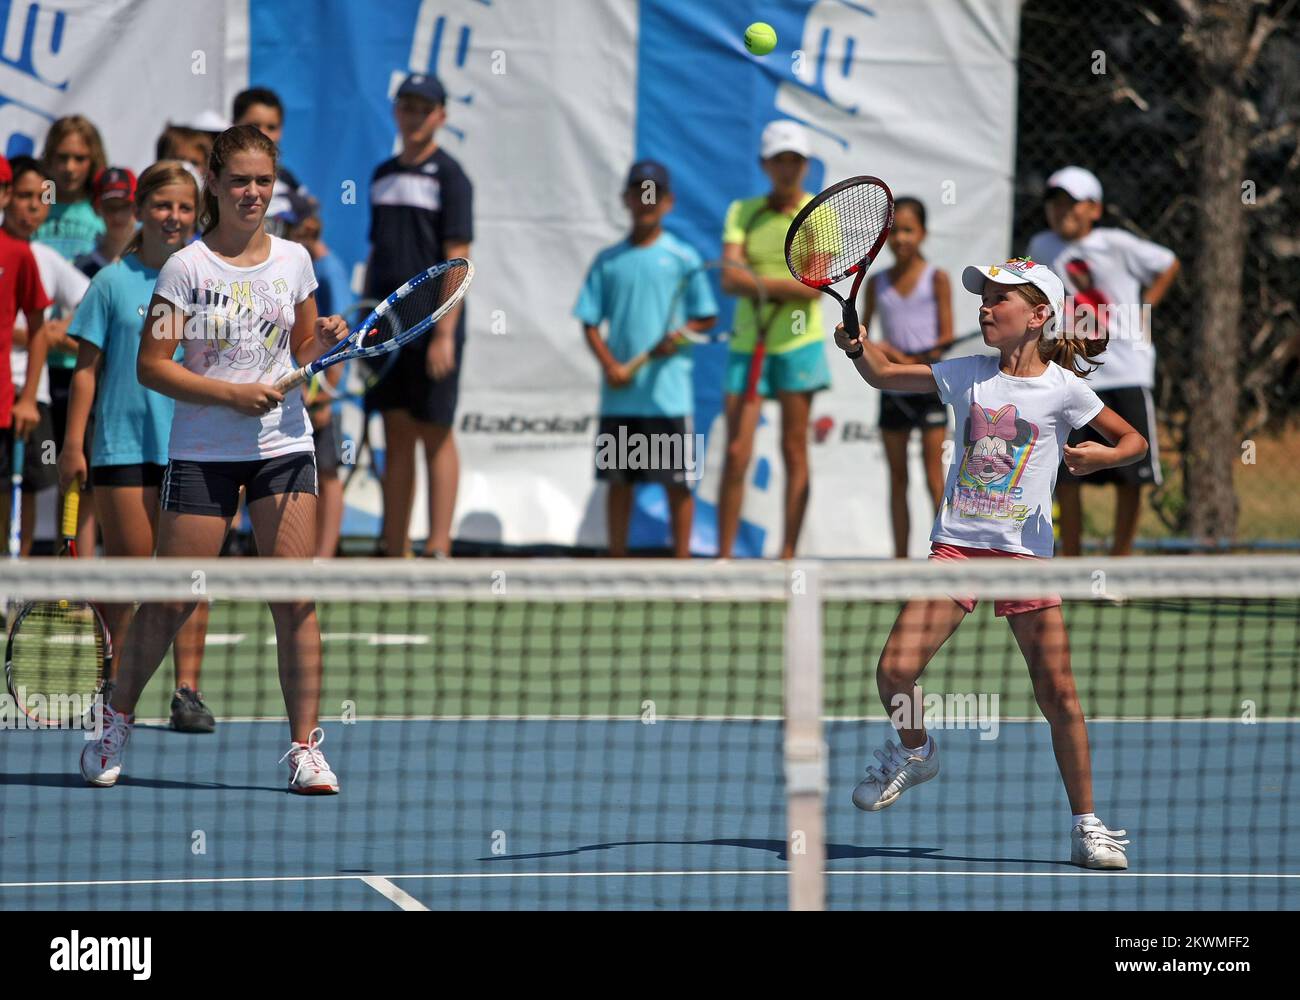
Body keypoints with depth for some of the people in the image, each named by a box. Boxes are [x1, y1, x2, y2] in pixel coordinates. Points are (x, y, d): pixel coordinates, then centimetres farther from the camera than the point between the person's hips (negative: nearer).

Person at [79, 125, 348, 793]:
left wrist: (323, 344, -5)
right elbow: (150, 366, -7)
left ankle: (305, 749, -2)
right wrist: (230, 394, -17)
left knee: (295, 601, -5)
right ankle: (117, 720, 21)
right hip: (202, 451, -3)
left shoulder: (293, 260, 8)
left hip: (282, 446, 3)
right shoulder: (186, 267, -4)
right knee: (170, 602, 0)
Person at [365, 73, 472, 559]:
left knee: (435, 435, -3)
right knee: (396, 437, 7)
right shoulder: (383, 176, 14)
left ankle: (438, 549, -3)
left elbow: (457, 260, -11)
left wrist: (445, 334, -18)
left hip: (431, 326, -6)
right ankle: (394, 550, 10)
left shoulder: (448, 176, -6)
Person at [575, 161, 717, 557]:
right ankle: (617, 560, 15)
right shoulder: (608, 260, 9)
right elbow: (590, 322, 8)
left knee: (677, 479, -1)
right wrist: (610, 365, -7)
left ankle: (681, 559, 5)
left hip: (668, 388, -2)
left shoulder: (681, 258, 3)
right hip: (620, 391, 2)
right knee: (618, 478, 7)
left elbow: (706, 317, 6)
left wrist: (680, 337, -14)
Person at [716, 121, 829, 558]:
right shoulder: (742, 212, 7)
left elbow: (816, 285, -10)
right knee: (736, 453, -3)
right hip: (747, 343, 2)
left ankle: (788, 555, 6)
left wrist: (759, 280, -12)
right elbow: (730, 280, -6)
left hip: (799, 344, -1)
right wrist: (787, 286, -15)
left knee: (794, 452, 1)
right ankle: (723, 556, 1)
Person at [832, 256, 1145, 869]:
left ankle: (1085, 826, 6)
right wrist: (858, 346, -7)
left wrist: (1101, 456, -17)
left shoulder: (1062, 388, -2)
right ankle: (914, 751, 21)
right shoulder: (968, 375, 7)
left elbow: (1133, 441, 4)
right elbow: (884, 375, 14)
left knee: (1059, 693, -6)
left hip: (1026, 553, -2)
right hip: (957, 543, 2)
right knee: (895, 671, -11)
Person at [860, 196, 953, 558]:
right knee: (897, 477, 6)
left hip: (929, 385, -4)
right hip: (893, 389, 4)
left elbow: (946, 338, -6)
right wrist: (881, 350, -12)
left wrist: (913, 361, -19)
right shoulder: (877, 283, 9)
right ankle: (900, 555, 9)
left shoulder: (936, 278, -1)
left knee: (934, 474, -6)